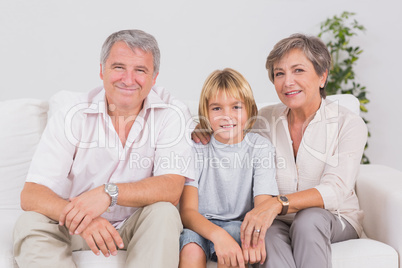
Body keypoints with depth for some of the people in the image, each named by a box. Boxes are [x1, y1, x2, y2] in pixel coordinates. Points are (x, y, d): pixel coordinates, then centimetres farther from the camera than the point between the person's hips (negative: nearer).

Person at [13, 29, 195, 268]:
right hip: (78, 227, 1)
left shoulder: (172, 114, -12)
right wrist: (79, 218, -39)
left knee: (164, 213, -30)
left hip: (141, 226, -1)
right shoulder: (73, 117, -11)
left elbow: (172, 189, -21)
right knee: (30, 223, -24)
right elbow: (31, 194, -18)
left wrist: (109, 192, -37)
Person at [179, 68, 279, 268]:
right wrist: (217, 234, -34)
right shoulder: (196, 148, -3)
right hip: (200, 225, 0)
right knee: (191, 250, -32)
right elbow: (187, 211, -13)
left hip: (239, 225, 0)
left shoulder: (260, 148, -1)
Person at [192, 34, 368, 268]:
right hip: (277, 221, 2)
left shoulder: (349, 124, -7)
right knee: (269, 234, -35)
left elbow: (335, 190, -20)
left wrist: (279, 203, -36)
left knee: (308, 219, -36)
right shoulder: (266, 119, 4)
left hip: (334, 220, -1)